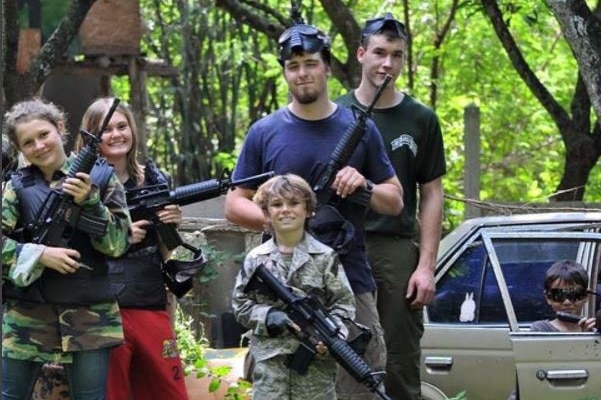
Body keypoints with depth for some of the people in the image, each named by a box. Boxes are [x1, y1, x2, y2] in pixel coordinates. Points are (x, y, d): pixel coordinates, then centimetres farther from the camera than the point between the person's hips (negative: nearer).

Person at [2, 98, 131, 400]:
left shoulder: (100, 177, 2)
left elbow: (118, 243, -2)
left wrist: (89, 202, -15)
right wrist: (40, 255, -16)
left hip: (90, 315, -1)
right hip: (27, 315, 1)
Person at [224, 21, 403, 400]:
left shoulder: (359, 128, 10)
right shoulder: (265, 133, 7)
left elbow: (395, 201, 13)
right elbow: (234, 205, 8)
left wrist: (365, 186, -8)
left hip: (351, 282, 0)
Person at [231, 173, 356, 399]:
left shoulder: (324, 257, 1)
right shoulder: (255, 259, 6)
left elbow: (343, 303, -1)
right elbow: (241, 305, 9)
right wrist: (268, 316, -10)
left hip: (316, 358, -1)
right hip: (269, 358, 1)